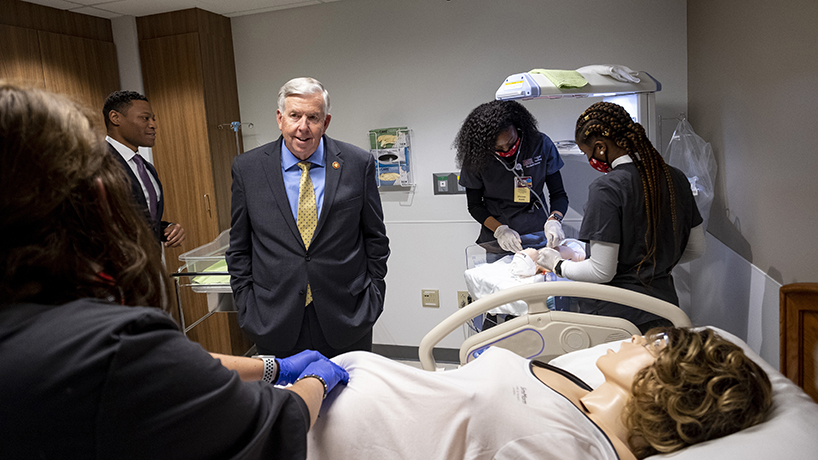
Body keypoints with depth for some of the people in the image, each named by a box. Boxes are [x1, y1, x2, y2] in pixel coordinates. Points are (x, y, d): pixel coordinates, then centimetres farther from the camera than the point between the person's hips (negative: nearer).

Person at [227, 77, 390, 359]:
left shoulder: (358, 164, -2)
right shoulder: (247, 168, 0)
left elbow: (375, 238, 4)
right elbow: (239, 248, 5)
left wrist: (372, 300, 1)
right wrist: (247, 308, 1)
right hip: (276, 323, 1)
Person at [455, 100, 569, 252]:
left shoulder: (541, 144, -4)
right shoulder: (476, 157, -6)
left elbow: (559, 194, 1)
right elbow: (474, 205, 1)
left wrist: (554, 221, -18)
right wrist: (500, 230, -14)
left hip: (538, 233, 1)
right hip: (495, 240, 0)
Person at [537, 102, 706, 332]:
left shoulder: (606, 188, -18)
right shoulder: (676, 178, 3)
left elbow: (602, 272, -17)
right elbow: (696, 248, 13)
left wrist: (557, 265, -1)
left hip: (614, 315, -7)